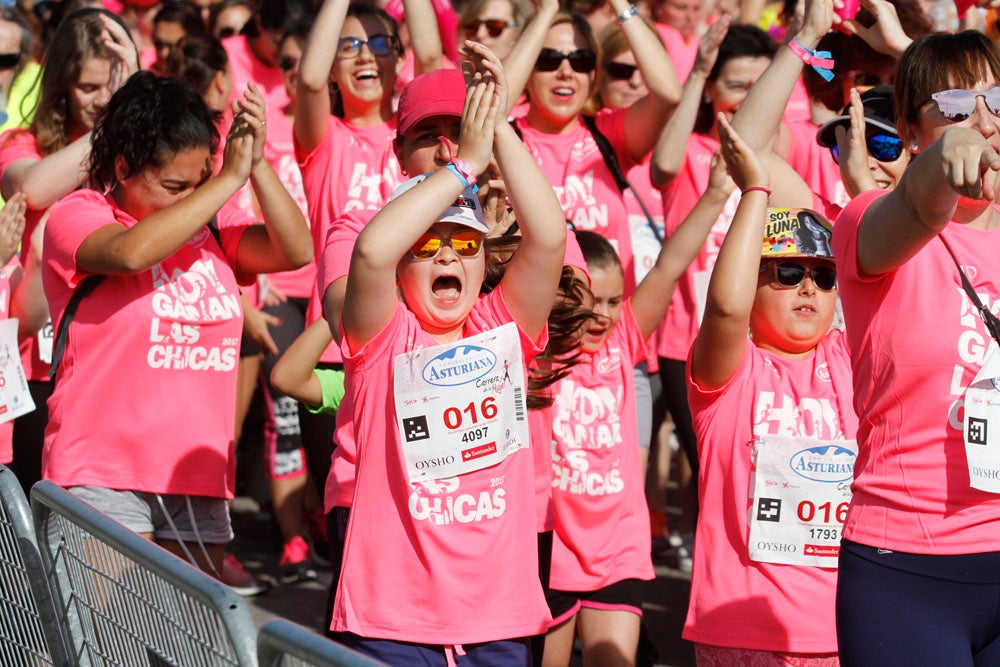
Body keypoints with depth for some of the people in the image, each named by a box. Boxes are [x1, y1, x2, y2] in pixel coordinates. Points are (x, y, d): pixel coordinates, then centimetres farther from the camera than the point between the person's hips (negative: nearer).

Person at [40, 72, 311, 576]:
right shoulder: (77, 216, -4)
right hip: (104, 478, -5)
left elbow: (295, 250, -1)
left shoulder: (210, 227, 11)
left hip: (200, 477, 6)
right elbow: (132, 251, -25)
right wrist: (230, 180, -20)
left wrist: (257, 164, -13)